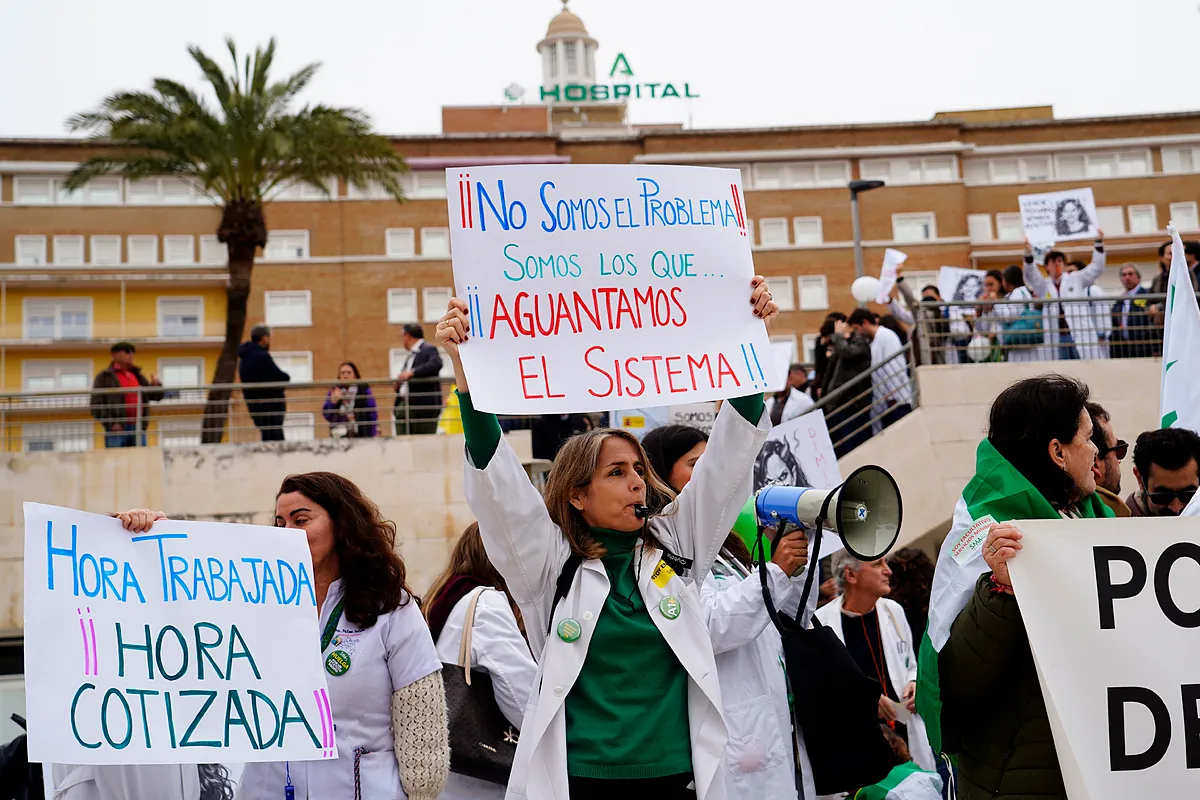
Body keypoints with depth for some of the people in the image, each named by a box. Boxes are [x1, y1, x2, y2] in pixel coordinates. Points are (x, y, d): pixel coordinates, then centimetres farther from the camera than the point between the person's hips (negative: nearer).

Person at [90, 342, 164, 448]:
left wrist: (156, 385, 1)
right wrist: (111, 423, -13)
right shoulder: (105, 377, 4)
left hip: (138, 428, 5)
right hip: (116, 429, -5)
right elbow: (96, 404, -2)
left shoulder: (137, 375, 21)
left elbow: (156, 396, 24)